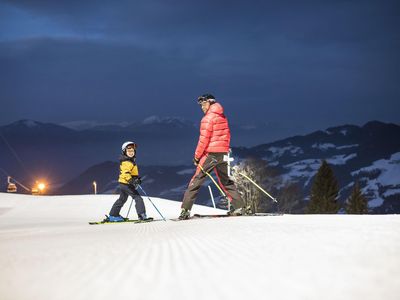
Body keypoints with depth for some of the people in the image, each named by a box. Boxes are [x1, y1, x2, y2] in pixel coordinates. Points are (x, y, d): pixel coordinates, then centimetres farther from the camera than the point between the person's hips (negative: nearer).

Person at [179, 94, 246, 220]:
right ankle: (239, 206, 10)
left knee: (196, 180, -5)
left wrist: (197, 156, -9)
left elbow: (204, 139, -14)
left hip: (210, 154, -7)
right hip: (223, 153, 7)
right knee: (225, 181, 16)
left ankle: (185, 209, -10)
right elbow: (227, 135, 19)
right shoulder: (222, 117, 13)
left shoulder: (208, 118, -10)